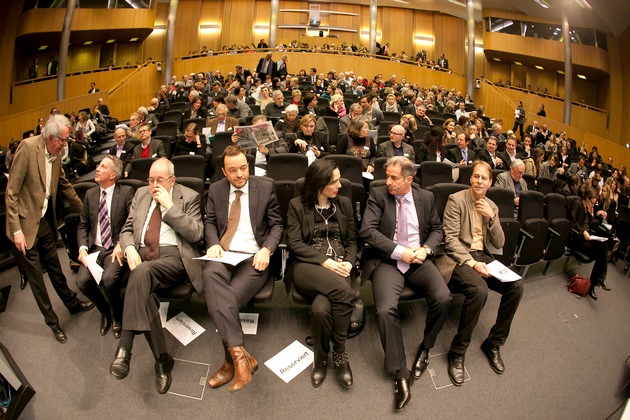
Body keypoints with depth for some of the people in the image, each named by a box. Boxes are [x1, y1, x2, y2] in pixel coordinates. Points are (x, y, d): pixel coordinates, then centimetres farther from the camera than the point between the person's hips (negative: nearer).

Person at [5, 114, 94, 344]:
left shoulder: (56, 154, 2)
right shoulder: (28, 147, -18)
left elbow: (64, 184, 17)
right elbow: (11, 192, -17)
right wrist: (16, 230, -19)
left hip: (46, 222, 6)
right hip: (27, 224, -6)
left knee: (55, 269, 20)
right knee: (35, 276, 7)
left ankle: (73, 304, 37)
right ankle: (52, 322, 20)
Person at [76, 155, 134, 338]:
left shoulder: (127, 192, -2)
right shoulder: (90, 194, 12)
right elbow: (83, 225, 14)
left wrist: (121, 245, -19)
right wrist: (83, 248, -3)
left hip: (116, 249, -4)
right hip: (94, 249, 5)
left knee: (108, 280, -28)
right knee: (82, 281, -18)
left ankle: (117, 316, 4)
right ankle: (105, 312, 13)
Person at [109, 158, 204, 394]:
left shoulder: (188, 197, 6)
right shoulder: (141, 194, 20)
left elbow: (196, 234, -6)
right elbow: (126, 230, 19)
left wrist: (169, 206, -11)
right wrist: (129, 249, -5)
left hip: (173, 256, -4)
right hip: (142, 255, 4)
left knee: (142, 272, -36)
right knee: (143, 288, -30)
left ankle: (125, 348, -34)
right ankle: (162, 359, -21)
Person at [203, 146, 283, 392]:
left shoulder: (266, 188, 9)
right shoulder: (215, 190, 16)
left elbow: (276, 224, 8)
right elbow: (210, 222, 15)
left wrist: (267, 249, -10)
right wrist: (213, 243, -7)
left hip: (253, 258, -1)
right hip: (223, 255, 2)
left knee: (229, 299, -30)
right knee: (210, 273, -36)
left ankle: (232, 360, -10)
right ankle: (240, 354, -39)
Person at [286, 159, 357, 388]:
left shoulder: (344, 204, 16)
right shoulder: (297, 205, 7)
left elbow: (352, 241, 15)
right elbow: (295, 244, -2)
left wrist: (349, 262, -6)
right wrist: (325, 261, -14)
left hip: (339, 268, 2)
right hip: (308, 268, -2)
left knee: (321, 307, -32)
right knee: (343, 290, -34)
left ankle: (328, 355, -4)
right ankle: (339, 352, -11)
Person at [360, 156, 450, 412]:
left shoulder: (426, 197, 11)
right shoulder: (378, 195, 1)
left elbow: (437, 229, 17)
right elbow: (367, 230, -9)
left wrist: (426, 249, -4)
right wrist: (399, 251, -14)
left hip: (418, 260, 3)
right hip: (388, 261, -2)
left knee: (443, 298, -23)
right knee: (386, 309, -27)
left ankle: (425, 348, 8)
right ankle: (400, 372, -5)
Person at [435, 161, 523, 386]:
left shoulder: (491, 206, 14)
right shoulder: (456, 200, -4)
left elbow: (499, 244, 9)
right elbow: (450, 239, -12)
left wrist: (491, 217, -6)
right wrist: (472, 263, -22)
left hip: (482, 256, 6)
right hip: (458, 258, -6)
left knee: (516, 287, -16)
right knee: (479, 290, -33)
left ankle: (494, 343, 4)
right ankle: (457, 352, -15)